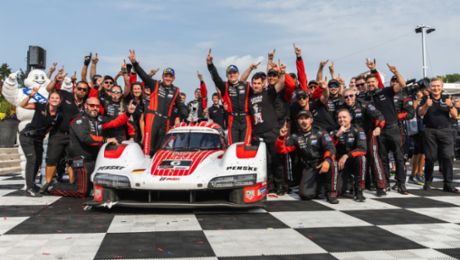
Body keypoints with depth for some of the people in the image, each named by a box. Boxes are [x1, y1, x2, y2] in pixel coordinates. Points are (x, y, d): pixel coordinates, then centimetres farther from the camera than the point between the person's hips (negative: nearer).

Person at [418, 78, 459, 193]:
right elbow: (420, 113, -7)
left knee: (447, 157, -5)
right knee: (430, 158, 0)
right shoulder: (425, 99, 6)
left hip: (445, 131, 1)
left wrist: (451, 106, -15)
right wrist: (426, 105, -27)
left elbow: (455, 116, 5)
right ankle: (428, 182, 11)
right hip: (430, 132, -1)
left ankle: (448, 184, -2)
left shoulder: (447, 98, 9)